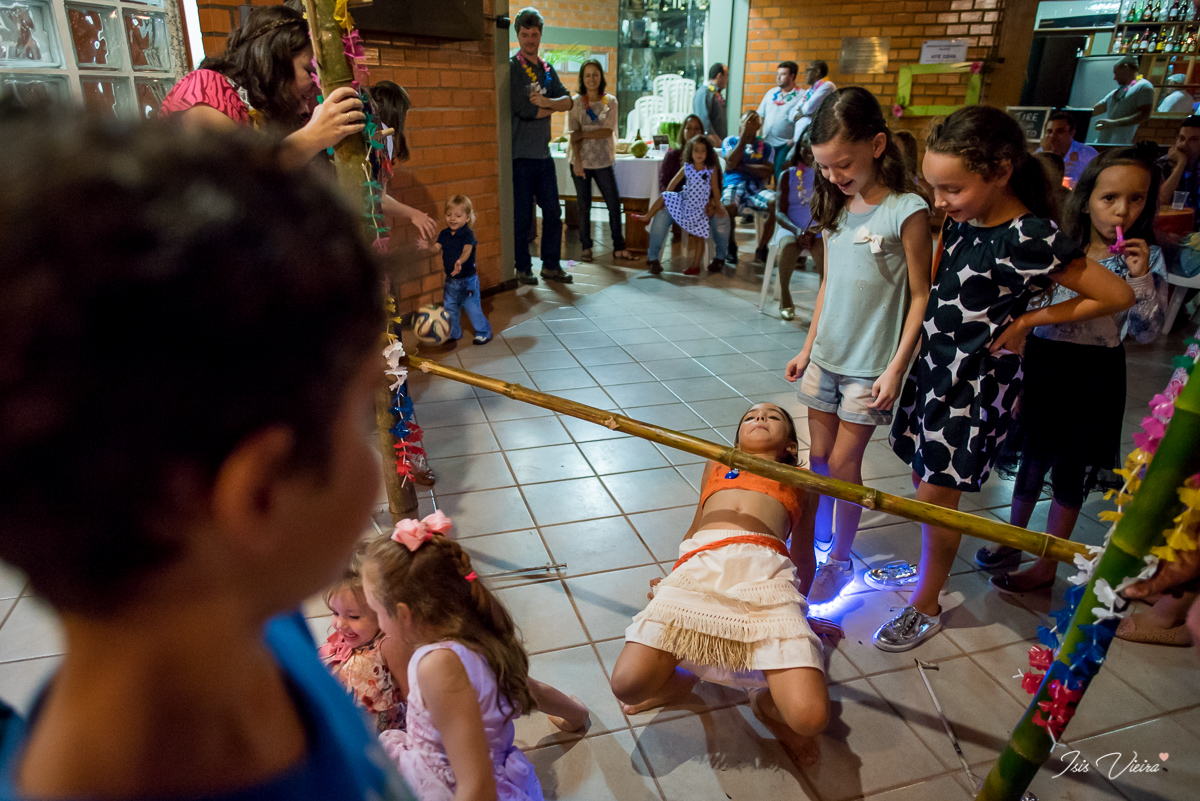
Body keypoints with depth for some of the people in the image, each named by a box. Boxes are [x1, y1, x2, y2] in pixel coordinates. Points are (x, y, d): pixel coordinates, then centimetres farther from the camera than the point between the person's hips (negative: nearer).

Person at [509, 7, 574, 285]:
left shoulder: (547, 69, 15)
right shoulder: (512, 68, -5)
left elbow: (568, 101, 6)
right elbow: (524, 110, -16)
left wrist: (546, 101, -13)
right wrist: (551, 108, -1)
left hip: (543, 153, 6)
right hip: (520, 155, -6)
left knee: (553, 213, 8)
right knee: (521, 217, 0)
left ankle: (551, 265, 19)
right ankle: (522, 268, 12)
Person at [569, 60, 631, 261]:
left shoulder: (610, 101, 2)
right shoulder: (576, 102, -1)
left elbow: (608, 131, -8)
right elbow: (574, 135, -7)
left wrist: (584, 134, -13)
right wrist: (577, 162, -16)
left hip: (604, 161, 1)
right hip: (582, 161, -1)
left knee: (614, 204, 0)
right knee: (584, 207, 6)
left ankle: (618, 247, 9)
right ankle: (586, 247, 17)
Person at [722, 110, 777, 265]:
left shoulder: (765, 147, 19)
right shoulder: (730, 141, 17)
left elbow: (767, 172, 1)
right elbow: (730, 163, -4)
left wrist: (742, 166, 0)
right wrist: (744, 137, -1)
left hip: (756, 188, 2)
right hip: (734, 185, -2)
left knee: (776, 203, -32)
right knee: (728, 206, -39)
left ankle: (762, 248, -16)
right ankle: (731, 247, -11)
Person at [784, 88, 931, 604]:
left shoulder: (907, 210, -14)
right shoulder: (836, 206, 5)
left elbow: (921, 295, -12)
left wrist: (896, 368, -15)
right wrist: (808, 347, 13)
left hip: (870, 363, -6)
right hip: (826, 354, 6)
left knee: (844, 463, 1)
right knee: (819, 456, 12)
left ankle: (839, 560, 20)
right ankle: (818, 543, 30)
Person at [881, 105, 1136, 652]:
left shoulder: (1030, 238, -22)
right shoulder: (962, 218, 0)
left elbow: (1118, 295, -14)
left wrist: (1027, 321, -12)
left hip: (976, 383, -7)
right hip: (935, 364, 7)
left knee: (936, 493, 0)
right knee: (922, 475, 17)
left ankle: (926, 606, 20)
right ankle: (928, 567, 40)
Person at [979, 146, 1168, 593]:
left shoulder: (1146, 257, -4)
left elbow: (1147, 331, -7)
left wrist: (1141, 278, -17)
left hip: (1096, 371, -1)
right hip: (1045, 359, 2)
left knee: (1071, 469, 7)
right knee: (1032, 456, 15)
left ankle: (1046, 566, 22)